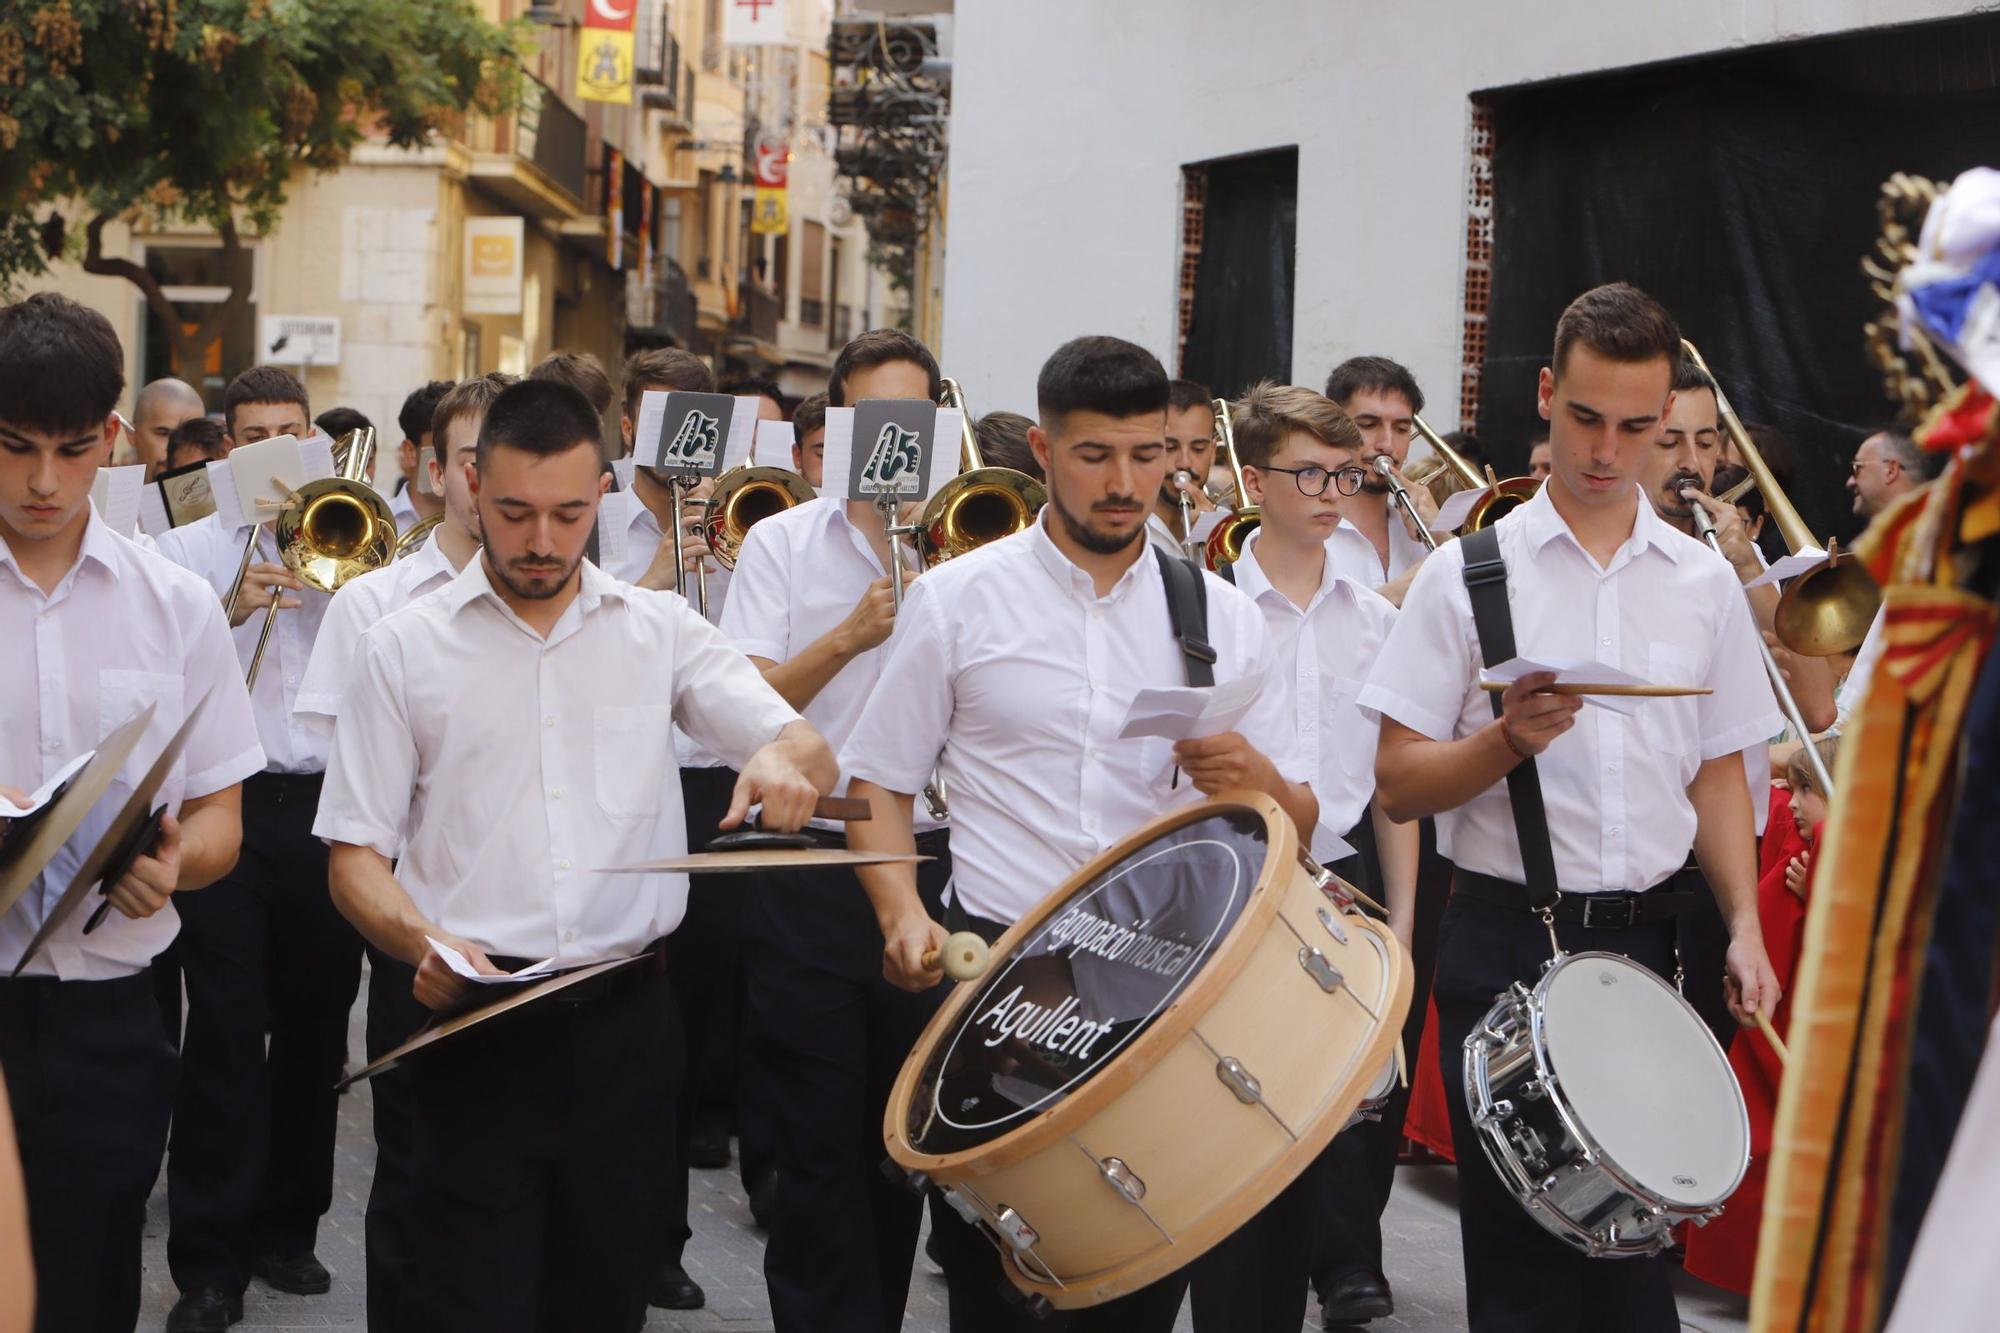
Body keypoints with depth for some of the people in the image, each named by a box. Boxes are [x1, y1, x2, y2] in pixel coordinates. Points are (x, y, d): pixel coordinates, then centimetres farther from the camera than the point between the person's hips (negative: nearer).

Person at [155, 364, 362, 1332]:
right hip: (226, 805, -2)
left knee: (316, 1025, 8)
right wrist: (228, 611, -16)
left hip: (326, 805, 2)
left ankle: (288, 1228, 22)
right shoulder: (188, 548, 8)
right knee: (224, 1028, -5)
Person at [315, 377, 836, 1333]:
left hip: (626, 1021, 2)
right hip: (476, 1024, -2)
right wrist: (422, 943, -18)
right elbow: (355, 857, 2)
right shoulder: (403, 649, 3)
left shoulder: (660, 630, 7)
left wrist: (785, 759, -25)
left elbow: (812, 757, 0)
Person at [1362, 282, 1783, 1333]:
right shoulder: (1467, 573, -2)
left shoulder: (1705, 583, 7)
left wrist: (1744, 924, 1)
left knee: (1636, 1245, 8)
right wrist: (1510, 738, -21)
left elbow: (1718, 771, 13)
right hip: (1506, 940, -3)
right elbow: (1398, 785, -4)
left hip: (1646, 939, 3)